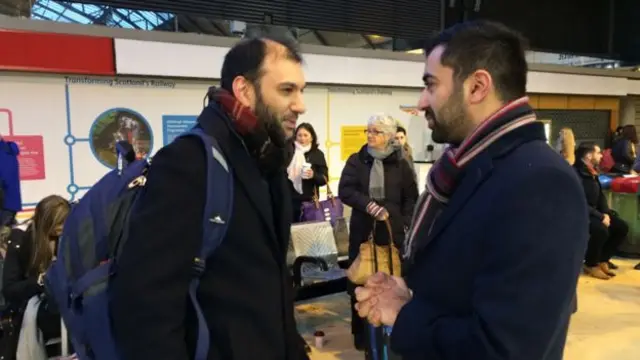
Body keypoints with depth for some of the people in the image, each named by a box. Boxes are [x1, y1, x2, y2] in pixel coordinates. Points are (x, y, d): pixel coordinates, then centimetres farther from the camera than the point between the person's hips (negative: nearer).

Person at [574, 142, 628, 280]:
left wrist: (606, 214, 0)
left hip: (593, 214, 10)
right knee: (601, 229, -32)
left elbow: (600, 197, 18)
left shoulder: (592, 173, 10)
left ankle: (602, 260, 11)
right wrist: (601, 217, -22)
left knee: (621, 227, -2)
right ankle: (591, 265, -10)